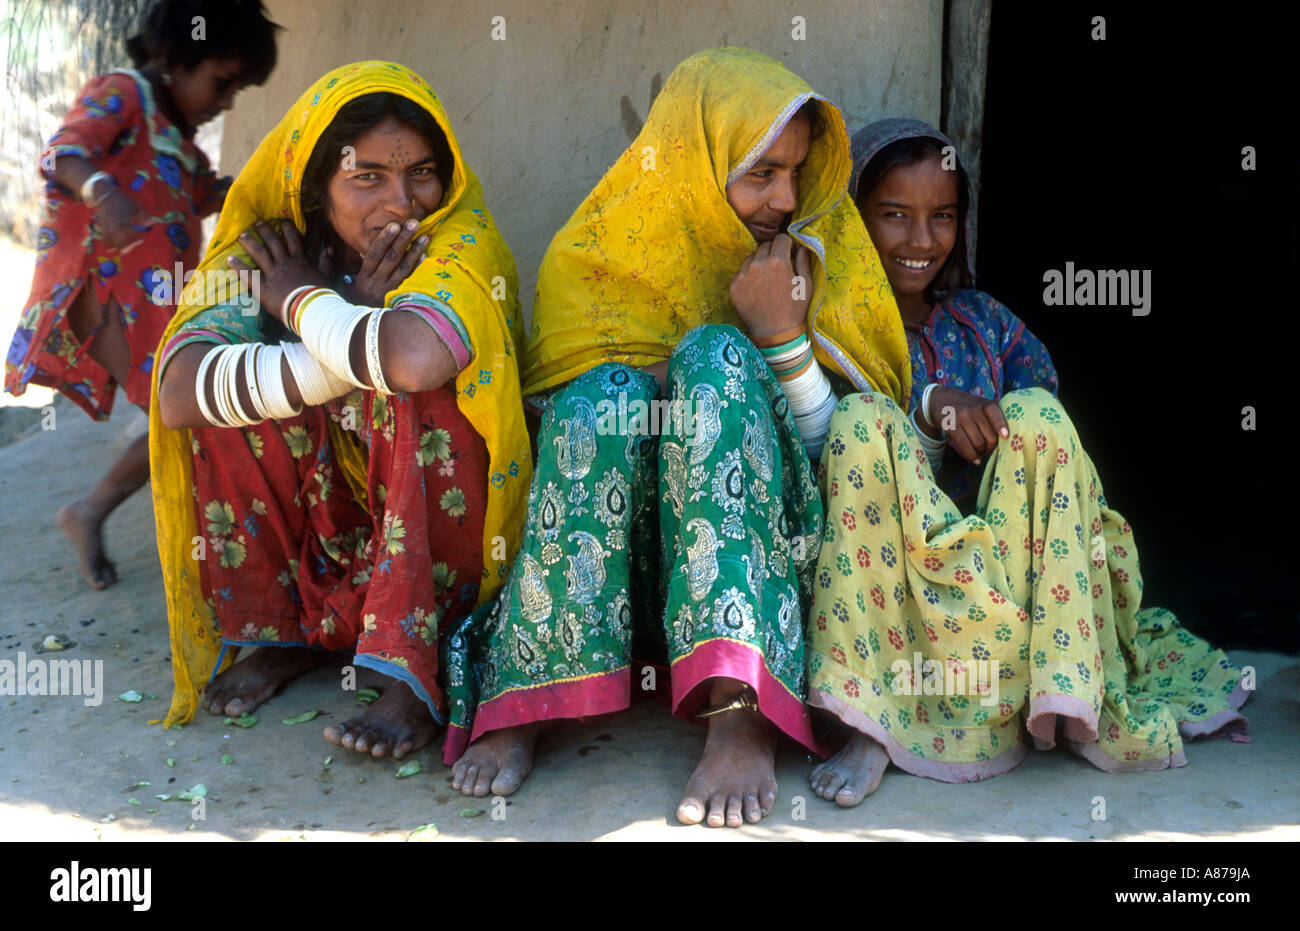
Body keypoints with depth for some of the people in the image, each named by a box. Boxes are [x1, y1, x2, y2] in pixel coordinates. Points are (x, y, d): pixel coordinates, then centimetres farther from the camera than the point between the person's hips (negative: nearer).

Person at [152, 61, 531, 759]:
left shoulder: (462, 245, -17)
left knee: (423, 380, -29)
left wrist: (303, 302, -23)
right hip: (326, 521, 4)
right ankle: (288, 629, -5)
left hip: (445, 524, -3)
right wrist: (353, 351, -30)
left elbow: (417, 358, -43)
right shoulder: (269, 249, -8)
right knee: (235, 377, -17)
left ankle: (420, 668, -27)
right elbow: (178, 394, -26)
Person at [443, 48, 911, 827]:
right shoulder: (595, 257, 6)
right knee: (611, 390, -27)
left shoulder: (818, 258, 8)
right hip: (611, 569, 0)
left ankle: (739, 711, -41)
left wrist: (784, 337, -13)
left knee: (715, 354, -25)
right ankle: (524, 700, -32)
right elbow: (565, 427, 2)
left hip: (772, 553, 0)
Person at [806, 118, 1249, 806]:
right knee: (865, 418, -27)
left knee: (1033, 412, -18)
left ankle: (1071, 686, -20)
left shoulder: (985, 322, 14)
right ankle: (867, 721, -31)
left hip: (1005, 560, 3)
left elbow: (1046, 436, 9)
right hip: (882, 579, -3)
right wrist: (929, 407, -20)